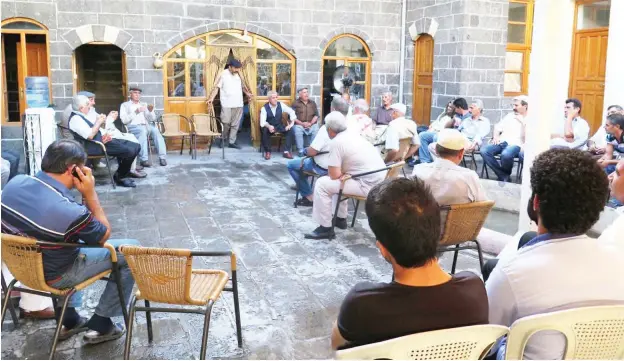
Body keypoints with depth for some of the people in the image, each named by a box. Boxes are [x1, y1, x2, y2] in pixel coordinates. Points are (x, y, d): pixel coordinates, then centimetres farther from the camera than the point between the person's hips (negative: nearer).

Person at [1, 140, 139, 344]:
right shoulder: (70, 212, -33)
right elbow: (104, 235, -12)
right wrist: (90, 193, -17)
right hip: (51, 276, -7)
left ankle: (69, 320, 34)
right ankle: (101, 325, 14)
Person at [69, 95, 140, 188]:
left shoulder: (82, 116, 18)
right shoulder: (75, 118, -12)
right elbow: (90, 135, -23)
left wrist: (104, 135, 3)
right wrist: (99, 122, -10)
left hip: (101, 140, 10)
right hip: (93, 146, -10)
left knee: (135, 147, -1)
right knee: (129, 151, -23)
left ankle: (124, 172, 8)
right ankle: (119, 177, -4)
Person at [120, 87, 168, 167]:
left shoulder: (143, 105, 27)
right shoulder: (125, 105, 16)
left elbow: (152, 119, 18)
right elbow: (124, 120, -1)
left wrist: (151, 111, -3)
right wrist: (135, 112, -11)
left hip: (146, 125, 3)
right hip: (133, 127, -3)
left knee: (155, 129, -31)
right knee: (142, 130, -38)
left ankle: (162, 157, -38)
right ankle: (144, 160, -43)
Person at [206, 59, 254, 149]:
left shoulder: (239, 74, 9)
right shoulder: (222, 74, -6)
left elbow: (243, 86, 21)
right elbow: (216, 87, -9)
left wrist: (248, 94, 7)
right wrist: (211, 98, -20)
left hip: (238, 104, 5)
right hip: (226, 104, -5)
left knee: (235, 124, 6)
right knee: (226, 123, -7)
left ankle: (232, 142, 13)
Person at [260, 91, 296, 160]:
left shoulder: (281, 105, -4)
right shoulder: (264, 108, -13)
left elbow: (291, 112, -1)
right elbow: (262, 122, -19)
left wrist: (292, 123, -14)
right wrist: (269, 126, -41)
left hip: (279, 125, 3)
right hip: (269, 126, -3)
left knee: (289, 130, -24)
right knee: (265, 131, -36)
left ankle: (286, 151, -19)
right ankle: (267, 152, -17)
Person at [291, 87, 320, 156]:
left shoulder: (312, 103, 16)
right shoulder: (296, 103, 5)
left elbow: (316, 115, 9)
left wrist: (311, 123, -9)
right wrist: (302, 123, -14)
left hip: (311, 124, 2)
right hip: (299, 124, -2)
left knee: (316, 130, -28)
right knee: (297, 131, -33)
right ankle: (300, 150, -25)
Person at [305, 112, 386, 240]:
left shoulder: (336, 142, -12)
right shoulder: (353, 134, 13)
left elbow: (334, 175, -13)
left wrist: (332, 169, 7)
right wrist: (344, 172, 9)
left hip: (368, 185, -9)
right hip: (380, 180, 9)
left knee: (322, 184, -4)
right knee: (338, 179, 29)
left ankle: (326, 228, 2)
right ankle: (340, 219, 33)